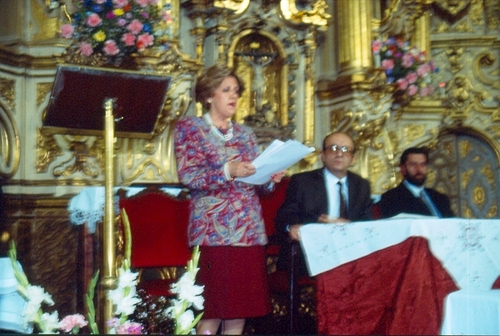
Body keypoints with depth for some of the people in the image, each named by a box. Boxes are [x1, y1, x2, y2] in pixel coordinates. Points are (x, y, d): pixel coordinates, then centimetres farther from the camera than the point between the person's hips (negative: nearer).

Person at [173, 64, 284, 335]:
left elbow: (255, 179, 18)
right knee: (211, 313, -6)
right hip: (213, 230, -5)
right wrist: (227, 171, -23)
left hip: (250, 230, 5)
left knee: (241, 308, 6)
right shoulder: (189, 127, 3)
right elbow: (187, 175, -10)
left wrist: (270, 178, -4)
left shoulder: (245, 134, 18)